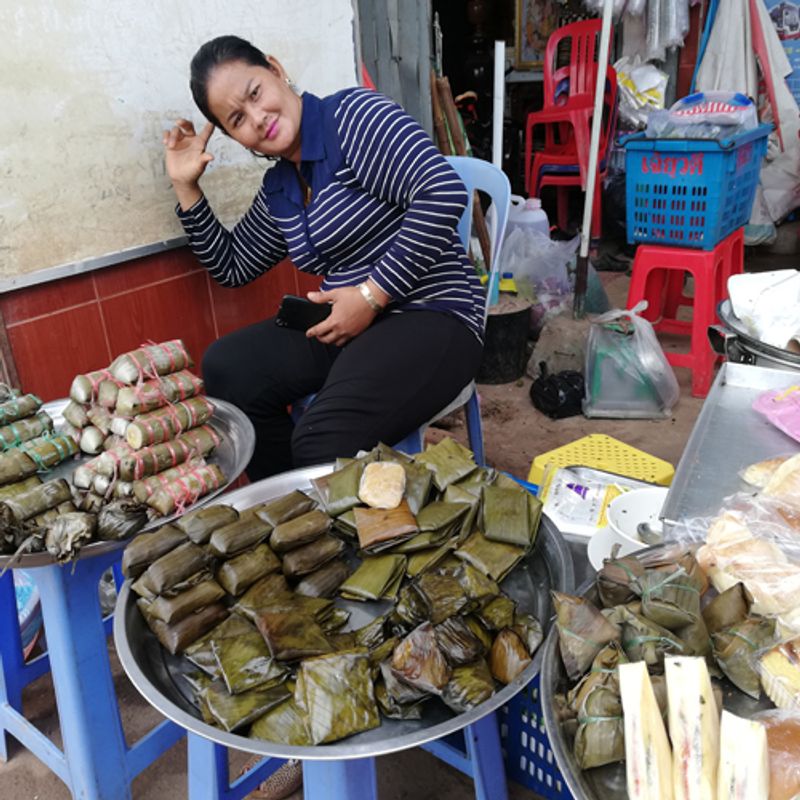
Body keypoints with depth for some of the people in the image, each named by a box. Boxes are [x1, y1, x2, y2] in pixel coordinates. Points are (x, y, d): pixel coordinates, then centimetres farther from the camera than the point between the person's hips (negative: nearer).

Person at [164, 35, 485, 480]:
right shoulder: (278, 190, 13)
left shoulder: (352, 115, -9)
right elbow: (232, 267, 24)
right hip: (351, 323, 8)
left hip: (433, 315, -8)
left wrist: (372, 295, -20)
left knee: (322, 444, -30)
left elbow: (445, 193, -22)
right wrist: (186, 186, 14)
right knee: (225, 369, -3)